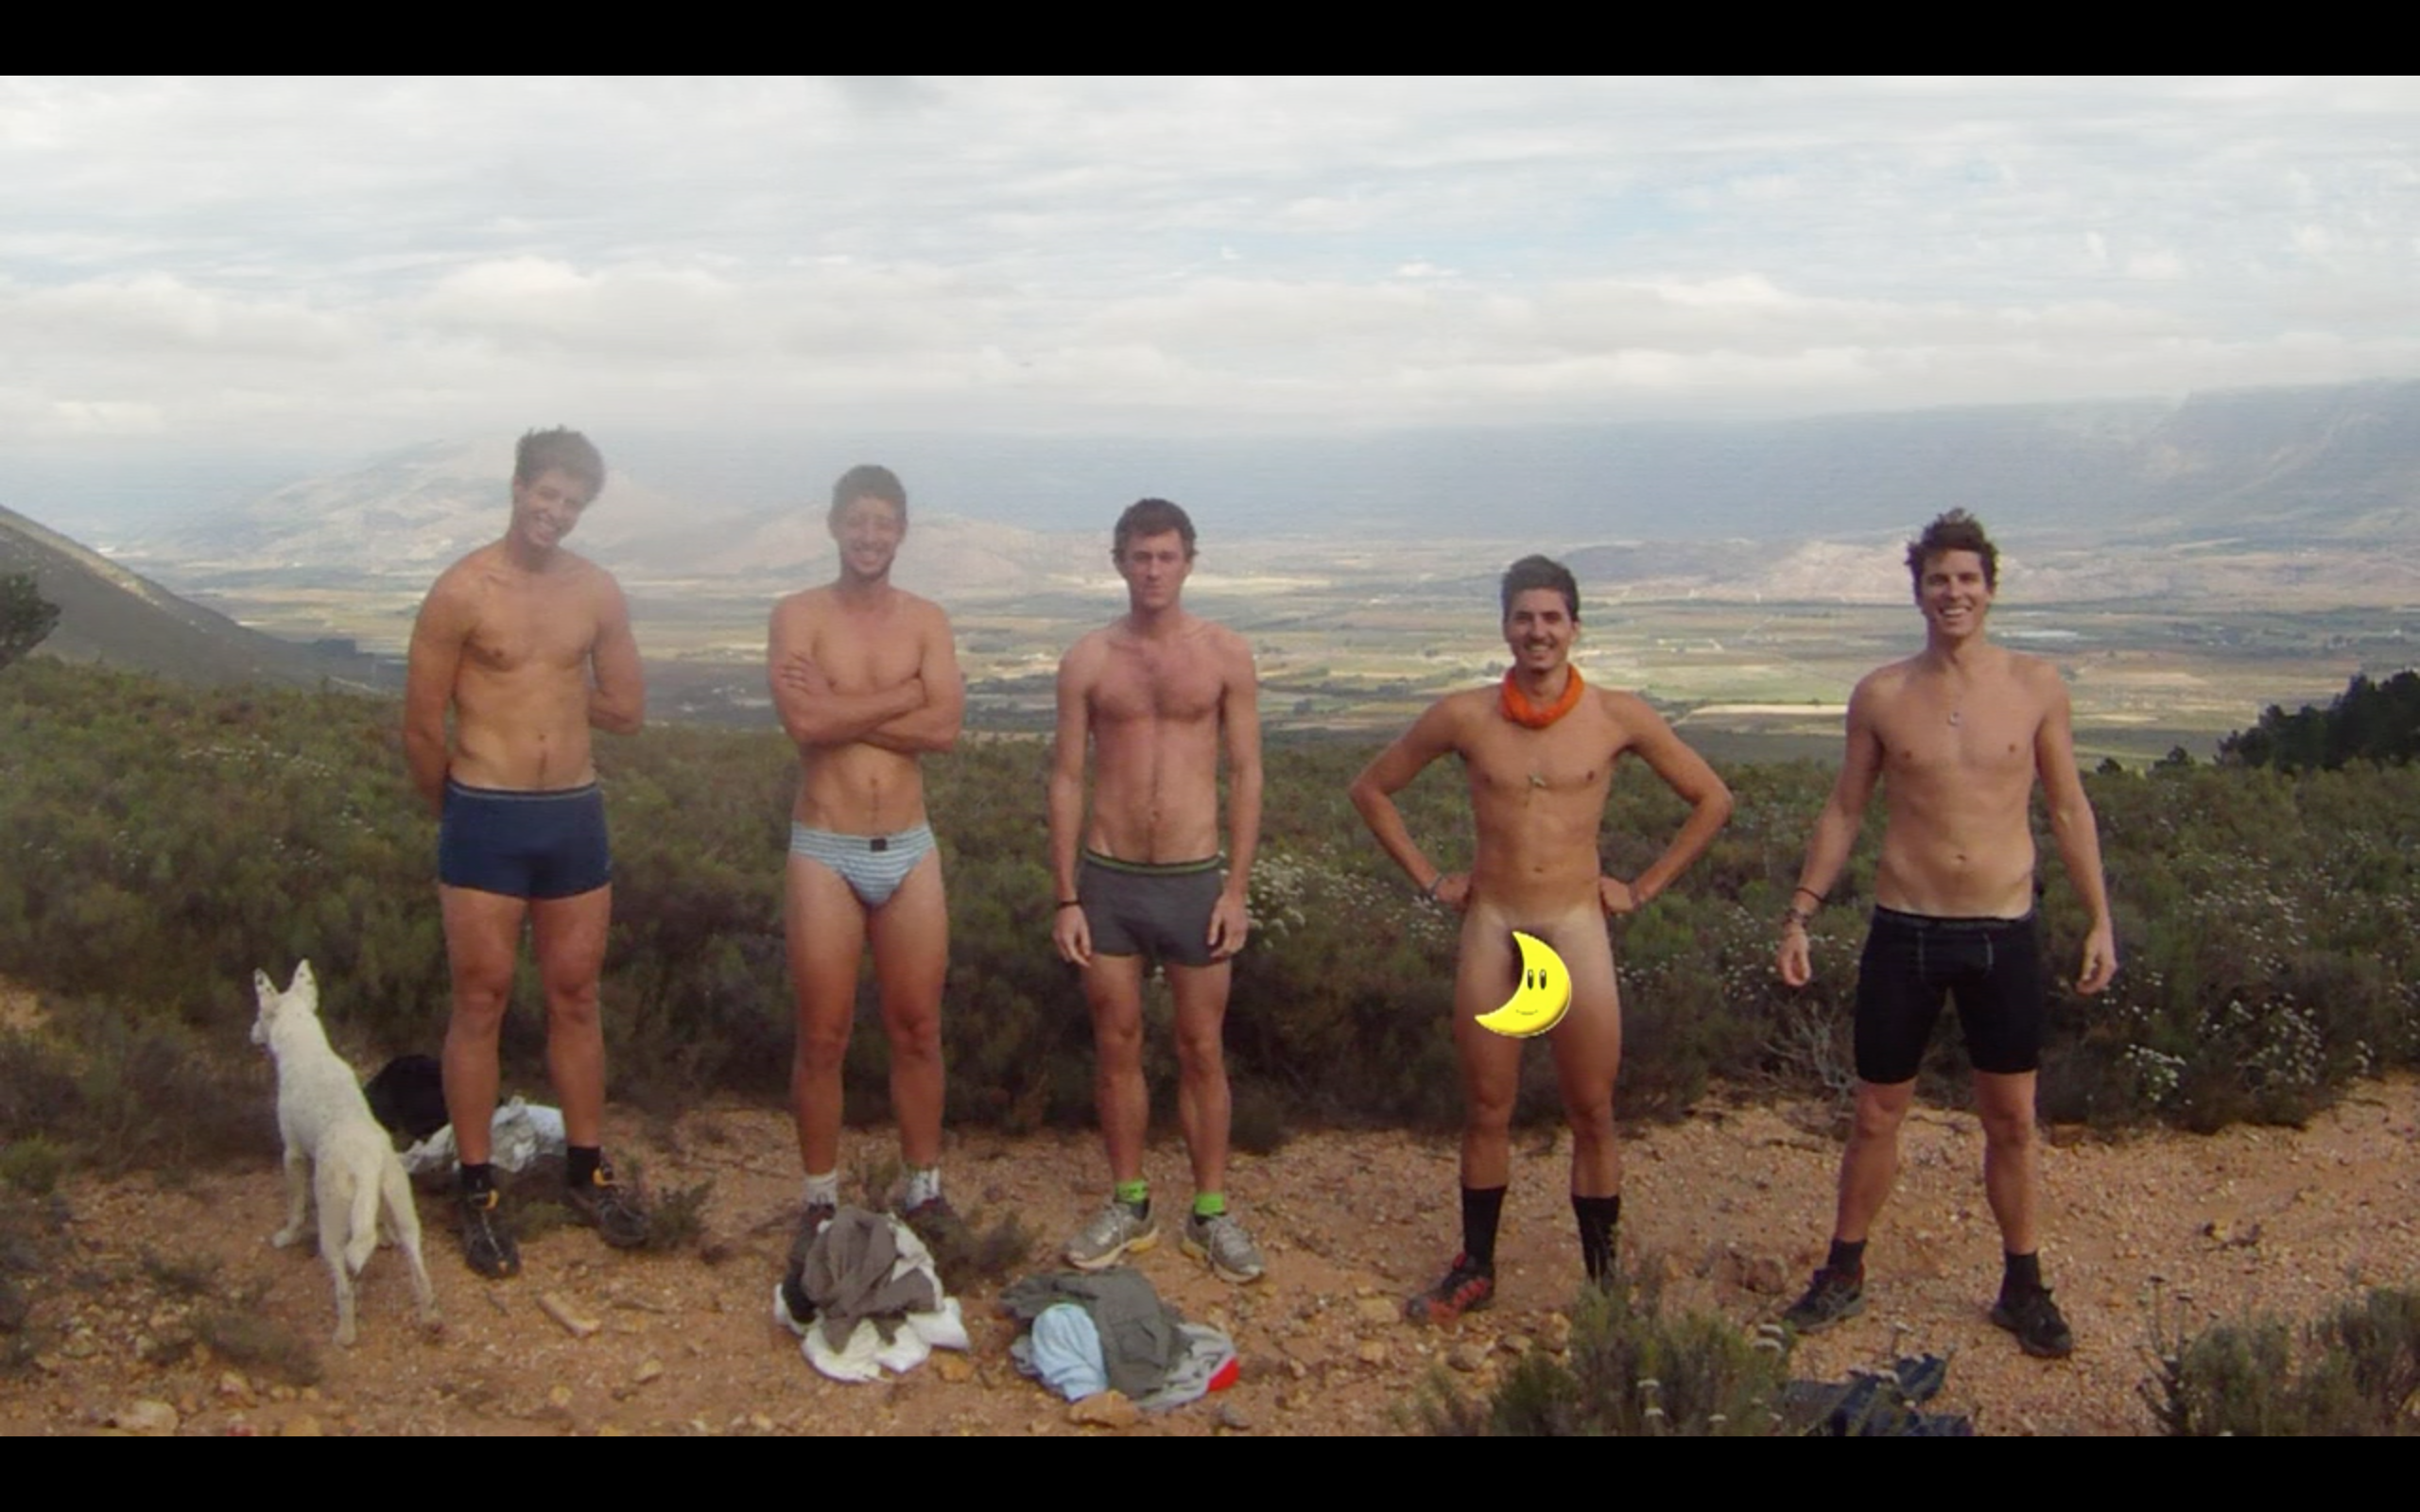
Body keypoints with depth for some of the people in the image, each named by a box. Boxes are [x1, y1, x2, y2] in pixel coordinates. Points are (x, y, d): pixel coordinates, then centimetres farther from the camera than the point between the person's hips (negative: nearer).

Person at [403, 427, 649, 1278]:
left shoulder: (597, 592, 5)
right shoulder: (462, 592, -8)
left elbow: (627, 711, 12)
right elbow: (421, 728, -4)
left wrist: (535, 680, 7)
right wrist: (458, 811, 7)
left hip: (576, 816, 4)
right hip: (485, 821, -4)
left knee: (575, 999, 12)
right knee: (481, 1004, 3)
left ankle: (587, 1174, 24)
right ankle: (479, 1195, 13)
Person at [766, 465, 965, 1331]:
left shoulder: (926, 620, 5)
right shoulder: (798, 616, -2)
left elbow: (945, 729, -11)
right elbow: (803, 721, -19)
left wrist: (842, 708, -15)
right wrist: (902, 697, -14)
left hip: (909, 851, 2)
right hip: (825, 852, -2)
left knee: (918, 1032, 9)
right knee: (823, 1040, 5)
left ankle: (923, 1191, 25)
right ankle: (820, 1203, 20)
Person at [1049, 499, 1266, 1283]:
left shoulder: (1225, 653, -1)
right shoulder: (1087, 659, 1)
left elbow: (1245, 774, 0)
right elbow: (1067, 779, 2)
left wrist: (1236, 889, -5)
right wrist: (1065, 898, -2)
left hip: (1194, 880, -1)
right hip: (1108, 880, 1)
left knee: (1202, 1052, 7)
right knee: (1117, 1047, 10)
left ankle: (1210, 1212, 20)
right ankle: (1129, 1206, 24)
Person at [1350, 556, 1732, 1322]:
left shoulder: (1618, 717, -4)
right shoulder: (1464, 716, -2)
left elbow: (1711, 800, 6)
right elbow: (1371, 788, 9)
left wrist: (1642, 888, 2)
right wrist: (1429, 879, 4)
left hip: (1577, 927, -1)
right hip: (1489, 926, 1)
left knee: (1592, 1115, 3)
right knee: (1486, 1113, 9)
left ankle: (1603, 1278, 16)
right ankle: (1475, 1269, 23)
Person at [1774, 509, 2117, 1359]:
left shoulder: (2036, 686, -1)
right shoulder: (1881, 696, -1)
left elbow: (2068, 809, 6)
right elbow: (1844, 811, 6)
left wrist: (2100, 922, 3)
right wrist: (1800, 915, 2)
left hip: (2005, 935, 0)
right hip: (1905, 931, 0)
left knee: (2011, 1119, 10)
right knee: (1877, 1113, 8)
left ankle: (2023, 1287, 26)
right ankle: (1844, 1274, 24)